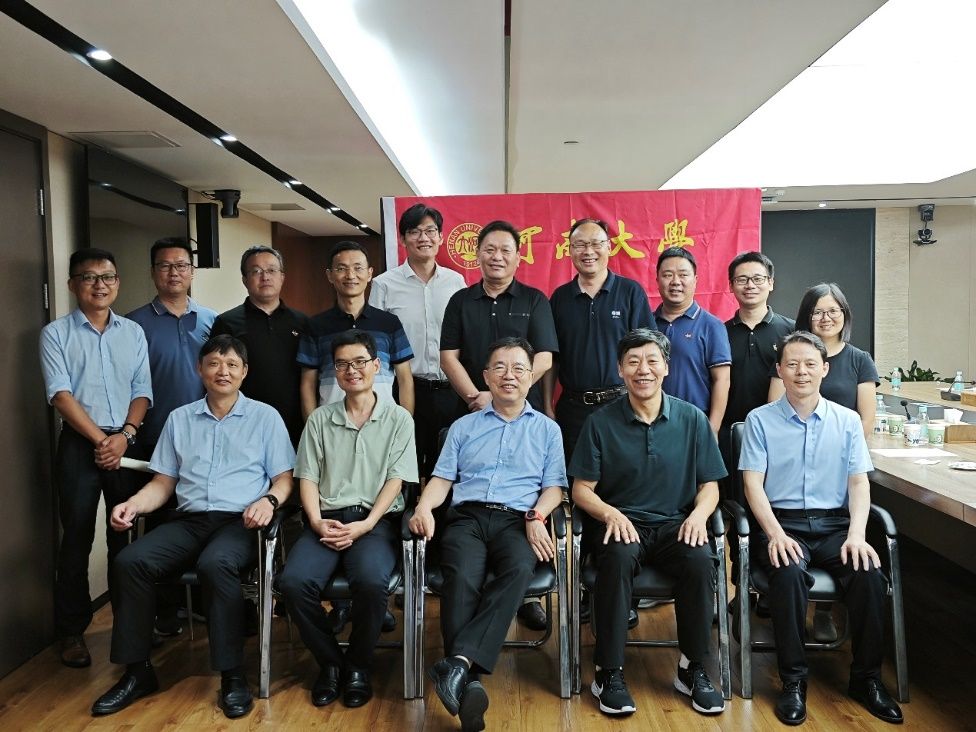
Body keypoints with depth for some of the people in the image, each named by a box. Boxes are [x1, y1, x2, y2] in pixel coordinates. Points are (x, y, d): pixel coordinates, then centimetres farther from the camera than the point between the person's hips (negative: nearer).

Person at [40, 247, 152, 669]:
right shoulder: (55, 334, 1)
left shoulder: (133, 332, 9)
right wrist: (100, 439, -13)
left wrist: (124, 435, -9)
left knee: (126, 535, 8)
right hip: (80, 444, -2)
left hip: (127, 442, 2)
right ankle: (71, 631, 14)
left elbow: (142, 392, 5)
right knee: (77, 537, 1)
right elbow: (60, 395, -8)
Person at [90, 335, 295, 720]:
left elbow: (284, 478, 5)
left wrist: (269, 499, -17)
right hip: (190, 519, 4)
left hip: (239, 521, -4)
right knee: (130, 561, -22)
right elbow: (162, 483, 16)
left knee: (215, 564, -35)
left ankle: (233, 676, -22)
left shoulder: (265, 417, 9)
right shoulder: (179, 418, 17)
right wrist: (133, 504, -4)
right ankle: (137, 671, -8)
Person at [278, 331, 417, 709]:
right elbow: (308, 478, 10)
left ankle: (357, 666, -4)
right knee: (294, 581, -26)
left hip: (376, 520, -2)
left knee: (371, 581, -33)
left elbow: (395, 479, 0)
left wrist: (365, 525, -12)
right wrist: (317, 522, -8)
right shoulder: (320, 419, 15)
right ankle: (330, 661, 0)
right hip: (327, 519, 3)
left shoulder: (398, 418, 8)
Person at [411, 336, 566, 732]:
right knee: (462, 578, -33)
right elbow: (442, 478, 16)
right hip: (467, 517, 1)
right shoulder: (463, 427, 25)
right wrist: (424, 507, -5)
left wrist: (536, 516, -8)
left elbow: (554, 487, 13)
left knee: (519, 570, -36)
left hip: (518, 521, 0)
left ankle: (459, 662, -44)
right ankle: (471, 683, -40)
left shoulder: (547, 428, 22)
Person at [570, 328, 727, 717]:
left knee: (701, 561, -30)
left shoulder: (692, 419, 6)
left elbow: (709, 485, 9)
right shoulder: (600, 422, 1)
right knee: (618, 559, -34)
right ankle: (609, 673, -19)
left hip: (675, 524, 2)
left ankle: (692, 669, -8)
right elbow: (581, 489, 1)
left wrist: (699, 513, -13)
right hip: (620, 523, -1)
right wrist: (611, 513, -19)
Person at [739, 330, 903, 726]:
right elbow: (753, 484, -2)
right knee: (789, 572, -33)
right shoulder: (760, 420, 3)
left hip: (834, 523, 3)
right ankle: (793, 681, -16)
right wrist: (775, 534, -17)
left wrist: (856, 534, -12)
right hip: (782, 521, -2)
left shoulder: (848, 420, 11)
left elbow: (859, 482, 5)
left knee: (868, 572, -26)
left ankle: (867, 678, -5)